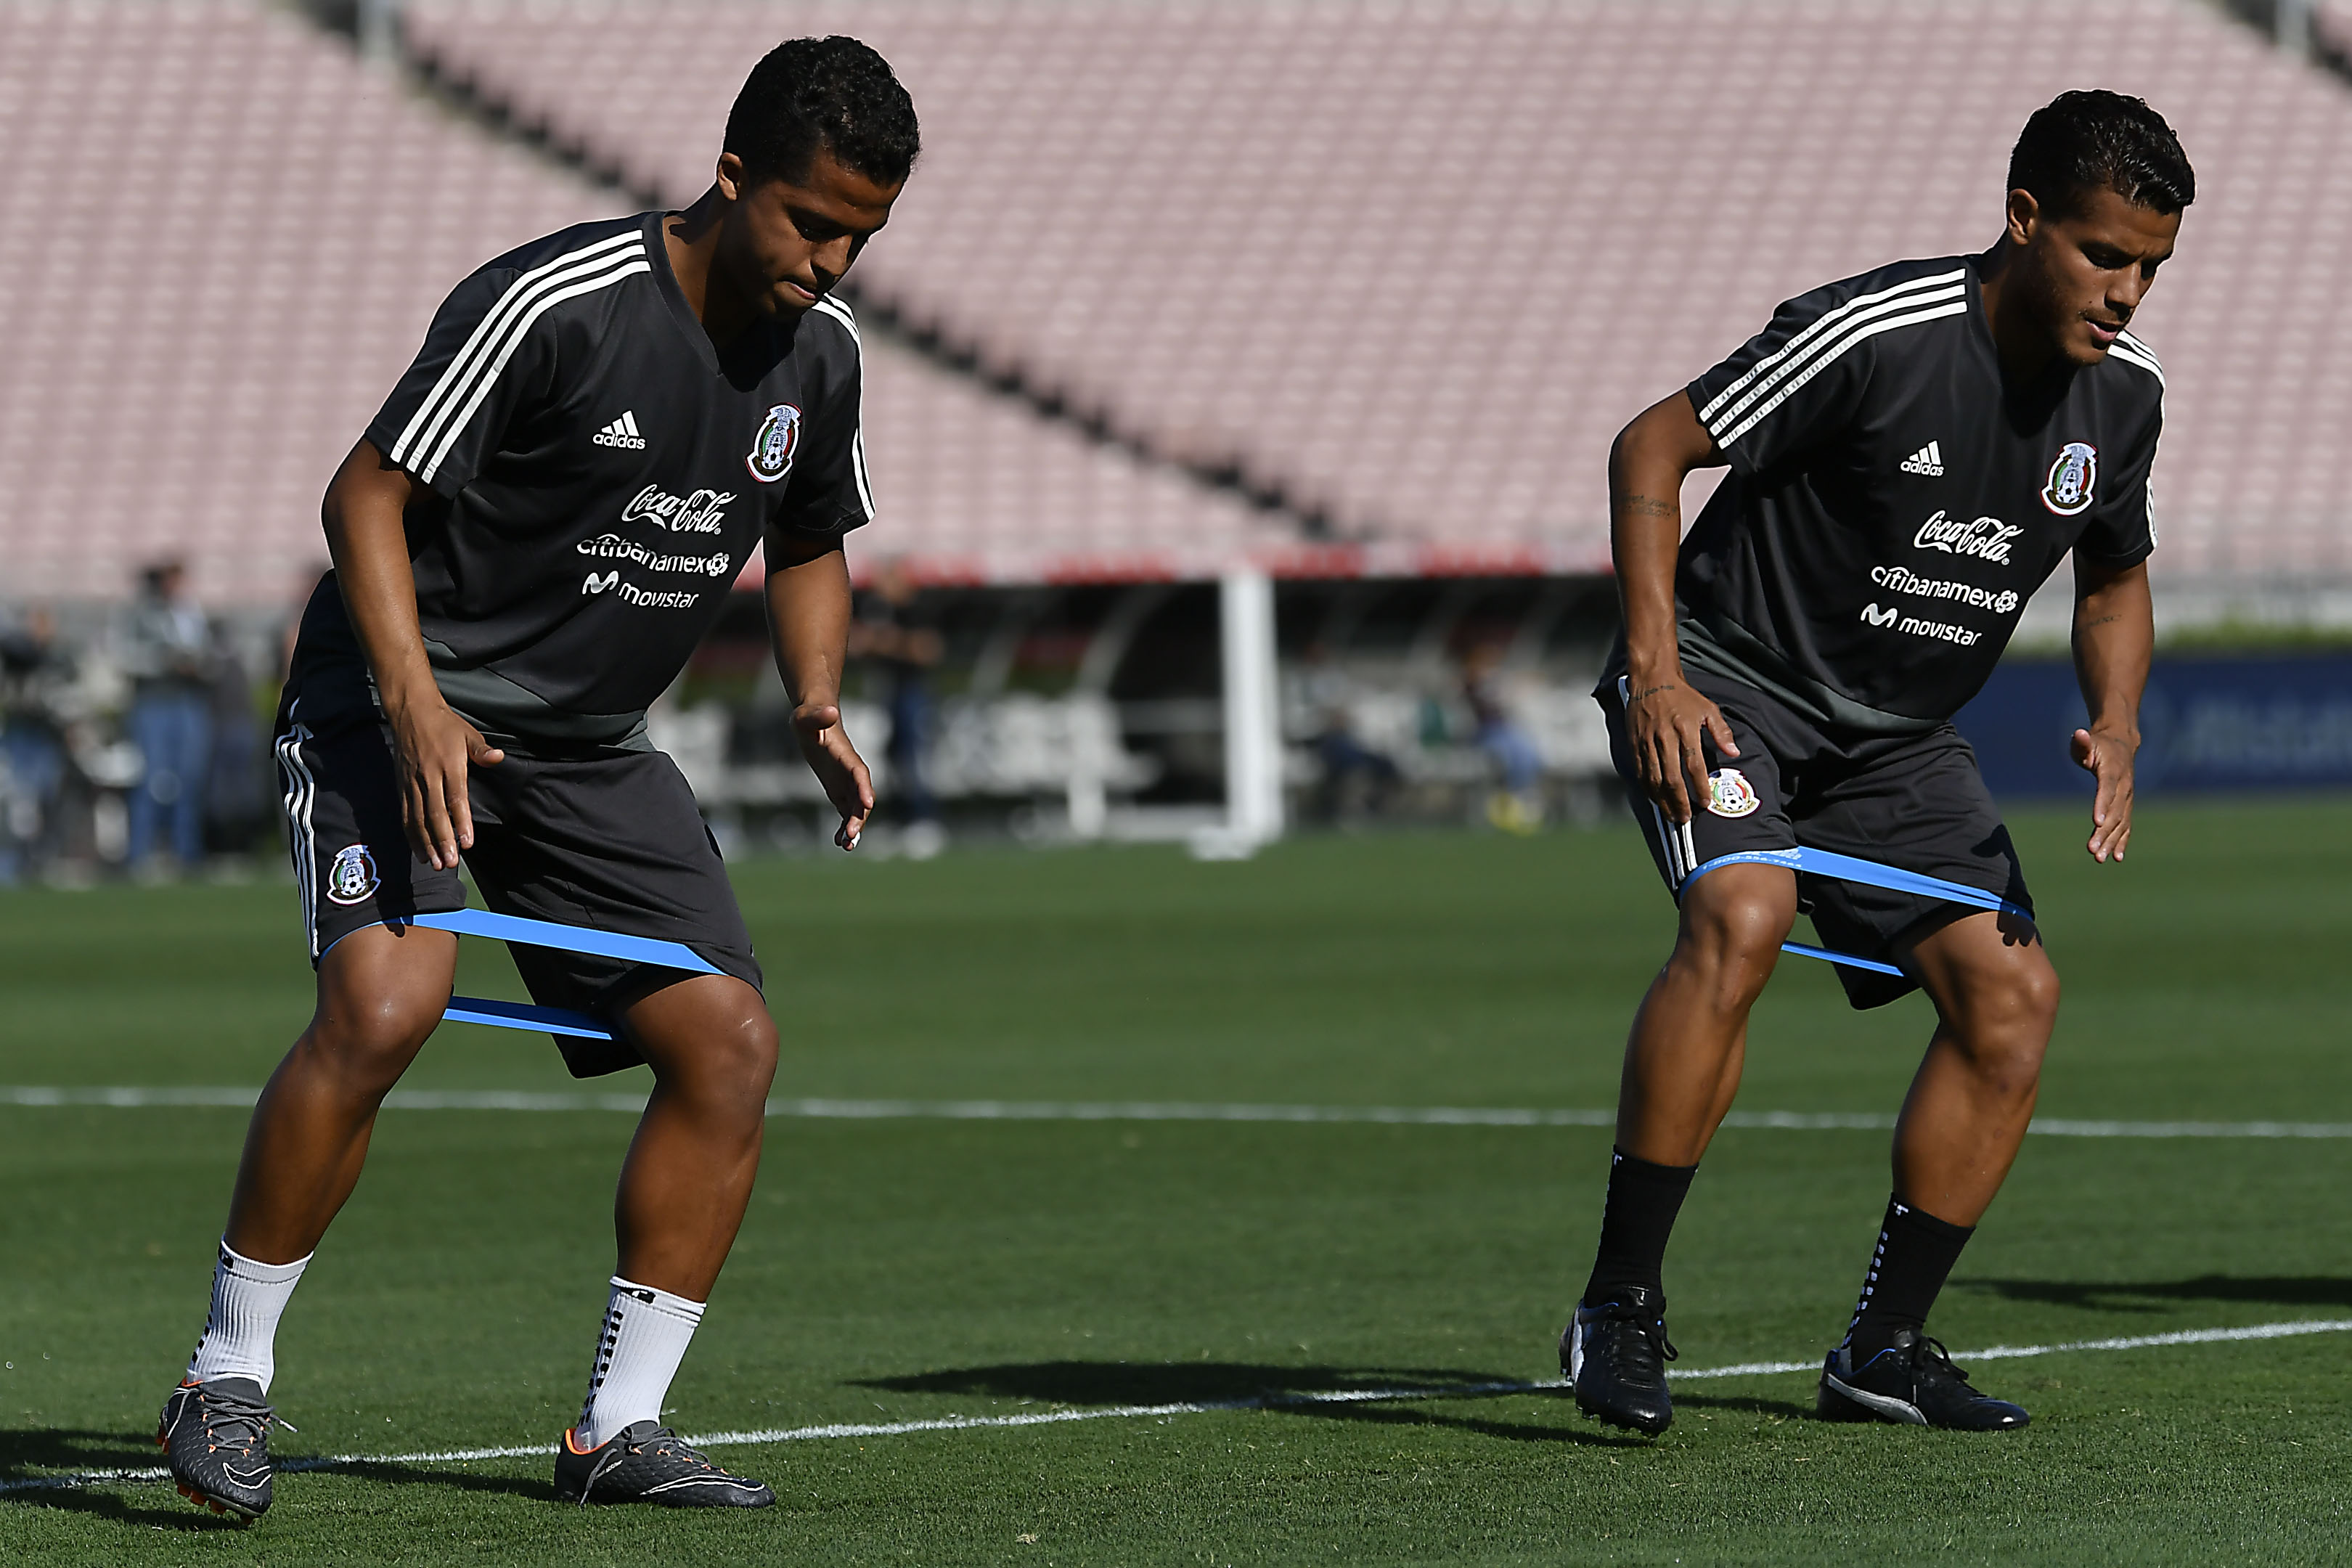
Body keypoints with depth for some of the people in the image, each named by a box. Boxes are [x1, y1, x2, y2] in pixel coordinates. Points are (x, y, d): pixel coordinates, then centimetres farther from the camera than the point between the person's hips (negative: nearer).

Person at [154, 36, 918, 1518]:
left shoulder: (820, 349, 1)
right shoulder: (554, 305, -21)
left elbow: (811, 546, 18)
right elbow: (369, 491, -16)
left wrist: (817, 705, -1)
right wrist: (414, 698, -28)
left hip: (591, 746, 7)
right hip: (403, 699, -7)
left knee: (730, 1044, -6)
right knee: (385, 1000, -28)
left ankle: (621, 1427, 5)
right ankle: (228, 1381, -13)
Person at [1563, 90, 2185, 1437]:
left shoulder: (2125, 392, -3)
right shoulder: (1875, 336, -24)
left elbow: (2116, 579, 15)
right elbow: (1651, 449, -16)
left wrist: (2117, 731, -4)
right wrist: (1657, 667, -23)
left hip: (1897, 739, 7)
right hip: (1728, 676, -7)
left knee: (2015, 995, -7)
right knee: (1743, 914, -32)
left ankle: (1885, 1348, 6)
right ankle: (1620, 1306, -24)